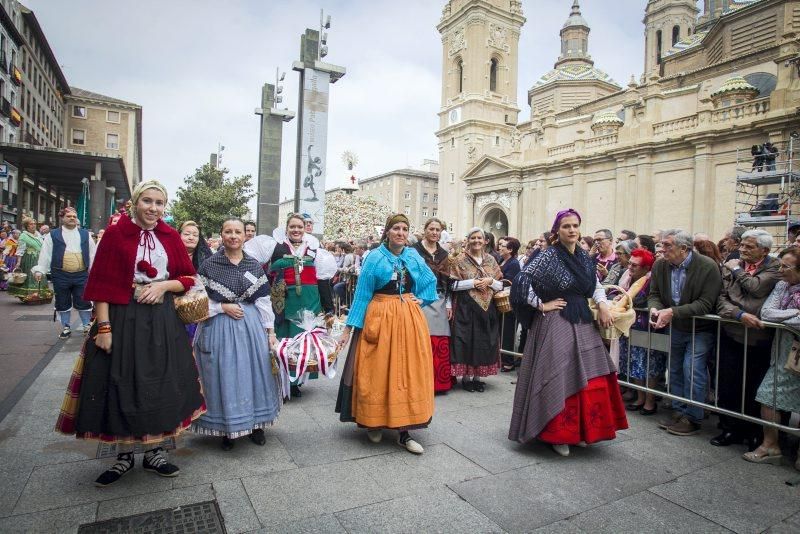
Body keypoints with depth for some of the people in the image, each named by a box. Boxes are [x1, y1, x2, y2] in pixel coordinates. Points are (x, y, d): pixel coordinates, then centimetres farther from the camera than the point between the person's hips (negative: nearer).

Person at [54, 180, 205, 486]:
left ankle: (154, 452, 26)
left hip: (163, 320, 3)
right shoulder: (115, 233, -5)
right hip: (123, 319, -3)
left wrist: (164, 285, -10)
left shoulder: (170, 236, 5)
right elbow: (102, 284, -8)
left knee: (161, 387, 8)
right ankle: (124, 455, 26)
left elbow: (188, 278, 9)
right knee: (121, 386, 6)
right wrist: (103, 326, -14)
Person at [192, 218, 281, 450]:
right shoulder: (209, 265, -1)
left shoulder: (255, 266, 5)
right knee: (223, 376, 4)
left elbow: (263, 300, 5)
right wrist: (223, 307, -13)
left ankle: (256, 424, 23)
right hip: (219, 327, -2)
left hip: (251, 326, 2)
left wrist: (270, 329, 2)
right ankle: (226, 427, 20)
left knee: (253, 373, 7)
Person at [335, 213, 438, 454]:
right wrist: (349, 327, -5)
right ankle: (374, 422, 24)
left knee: (408, 372, 4)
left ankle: (404, 431, 13)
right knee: (377, 371, 5)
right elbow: (362, 293, -4)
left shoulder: (414, 257, 5)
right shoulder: (374, 258, -4)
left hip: (409, 319, 3)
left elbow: (431, 281, 20)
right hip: (380, 319, -3)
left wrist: (421, 300, 4)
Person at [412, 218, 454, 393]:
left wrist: (449, 304, 10)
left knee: (441, 344, 2)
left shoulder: (443, 254, 15)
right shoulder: (415, 250, -1)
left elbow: (447, 280, 16)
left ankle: (439, 382, 14)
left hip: (440, 302, 5)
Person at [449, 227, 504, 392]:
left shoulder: (490, 260, 10)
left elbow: (501, 285, 10)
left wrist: (490, 281, -10)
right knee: (467, 341, -2)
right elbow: (452, 285, -7)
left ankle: (478, 376, 19)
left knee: (484, 341, 6)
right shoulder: (460, 260, -2)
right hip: (466, 308, -4)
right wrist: (473, 282, -16)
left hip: (487, 308, 4)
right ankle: (466, 376, 11)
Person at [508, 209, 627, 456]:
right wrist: (541, 305, -13)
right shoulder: (549, 255, -10)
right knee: (559, 378, -3)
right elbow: (523, 280, -17)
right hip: (556, 322, -6)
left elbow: (596, 285, 18)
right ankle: (557, 434, 14)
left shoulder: (585, 256, 9)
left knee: (589, 379, 7)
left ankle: (581, 430, 25)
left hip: (583, 322, 6)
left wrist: (603, 304, 0)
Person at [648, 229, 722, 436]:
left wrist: (672, 312, -31)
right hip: (676, 328, 5)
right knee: (675, 371, 14)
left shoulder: (708, 267, -20)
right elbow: (654, 294, 0)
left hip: (700, 329, -5)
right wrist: (655, 309, -23)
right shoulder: (660, 266, -7)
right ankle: (678, 411, 29)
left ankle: (692, 418, 11)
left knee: (693, 372, -6)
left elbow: (705, 304, -24)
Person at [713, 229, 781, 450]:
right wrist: (740, 315, -17)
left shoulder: (775, 267, 0)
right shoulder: (730, 266, 5)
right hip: (731, 335, 2)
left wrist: (737, 270, -3)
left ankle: (754, 432, 27)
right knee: (727, 386, 7)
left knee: (754, 388, 7)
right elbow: (721, 299, -1)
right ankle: (730, 428, 24)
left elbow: (756, 288, -18)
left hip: (760, 338, -2)